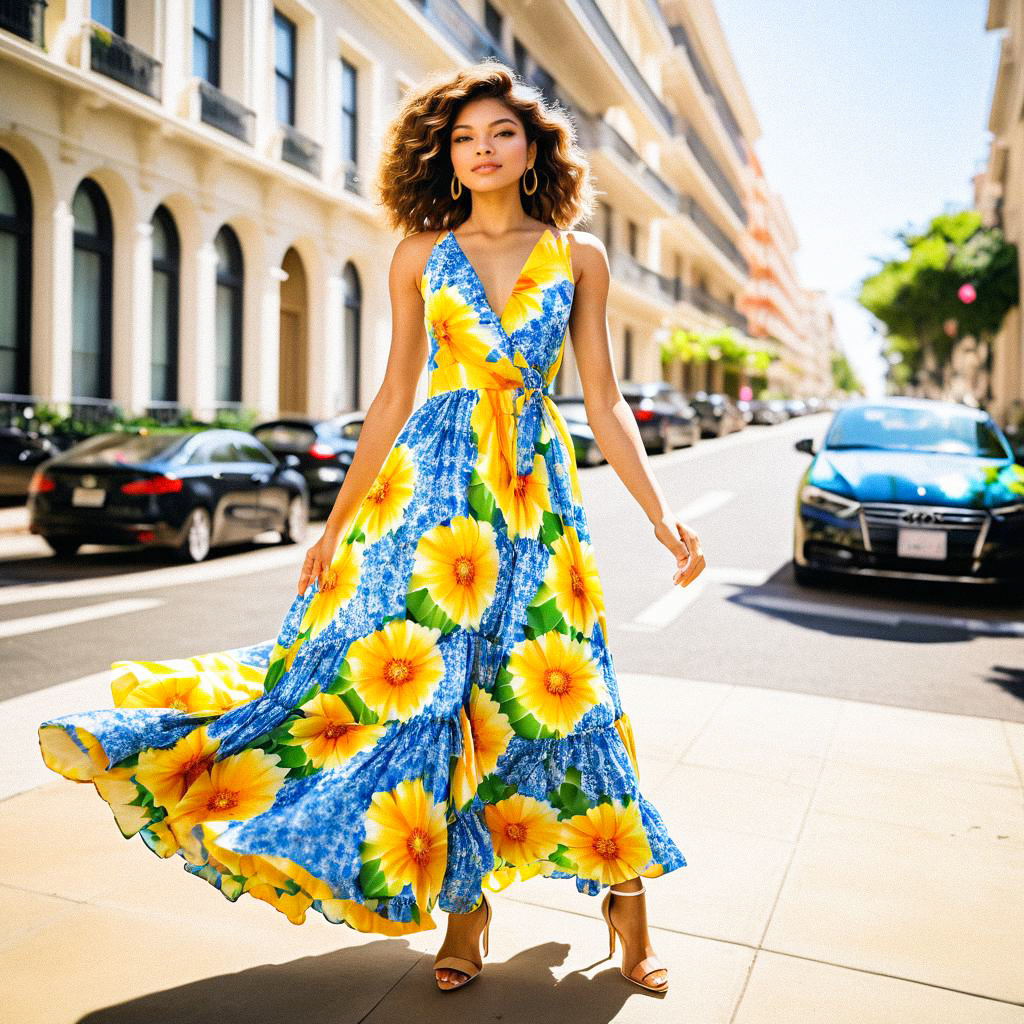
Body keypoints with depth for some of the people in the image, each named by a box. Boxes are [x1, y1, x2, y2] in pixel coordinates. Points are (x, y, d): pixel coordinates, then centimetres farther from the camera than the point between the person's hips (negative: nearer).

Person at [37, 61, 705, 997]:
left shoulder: (580, 256, 7)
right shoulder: (421, 255, 7)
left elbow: (604, 403, 6)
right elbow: (395, 396, 8)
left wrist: (661, 513, -3)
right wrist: (337, 524, 6)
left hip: (537, 491, 0)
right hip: (430, 481, 1)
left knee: (551, 696, -1)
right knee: (421, 685, -2)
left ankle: (625, 895, 20)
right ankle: (463, 900, 18)